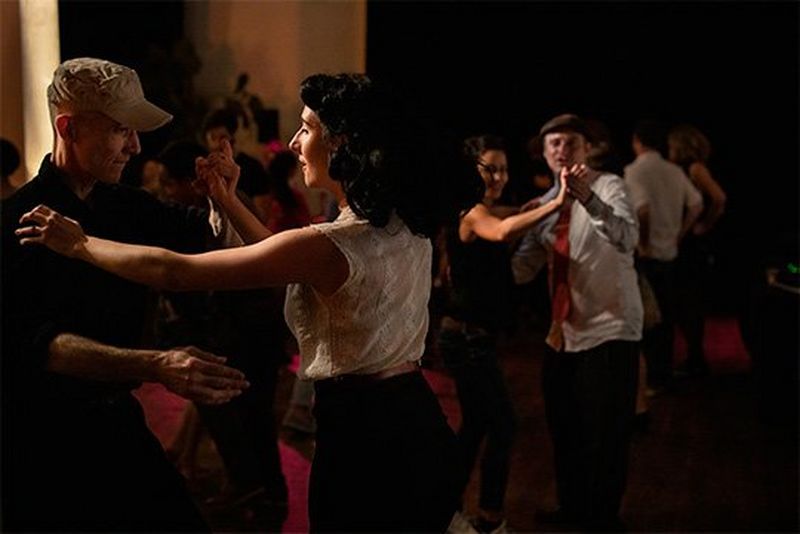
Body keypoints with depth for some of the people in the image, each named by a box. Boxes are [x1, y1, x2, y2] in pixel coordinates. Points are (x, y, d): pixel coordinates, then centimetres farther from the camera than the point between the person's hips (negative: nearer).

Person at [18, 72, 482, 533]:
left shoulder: (329, 245, -23)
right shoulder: (408, 223, 2)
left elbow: (174, 272, -18)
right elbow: (291, 267, 15)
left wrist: (78, 244, -4)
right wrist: (229, 201, 15)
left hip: (364, 440, -8)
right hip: (418, 426, 8)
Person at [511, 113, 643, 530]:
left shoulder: (608, 187, -10)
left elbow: (627, 238, -31)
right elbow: (522, 269, 8)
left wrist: (588, 199, -47)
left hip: (610, 330, -7)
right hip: (563, 333, 7)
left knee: (604, 435, 0)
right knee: (563, 429, 19)